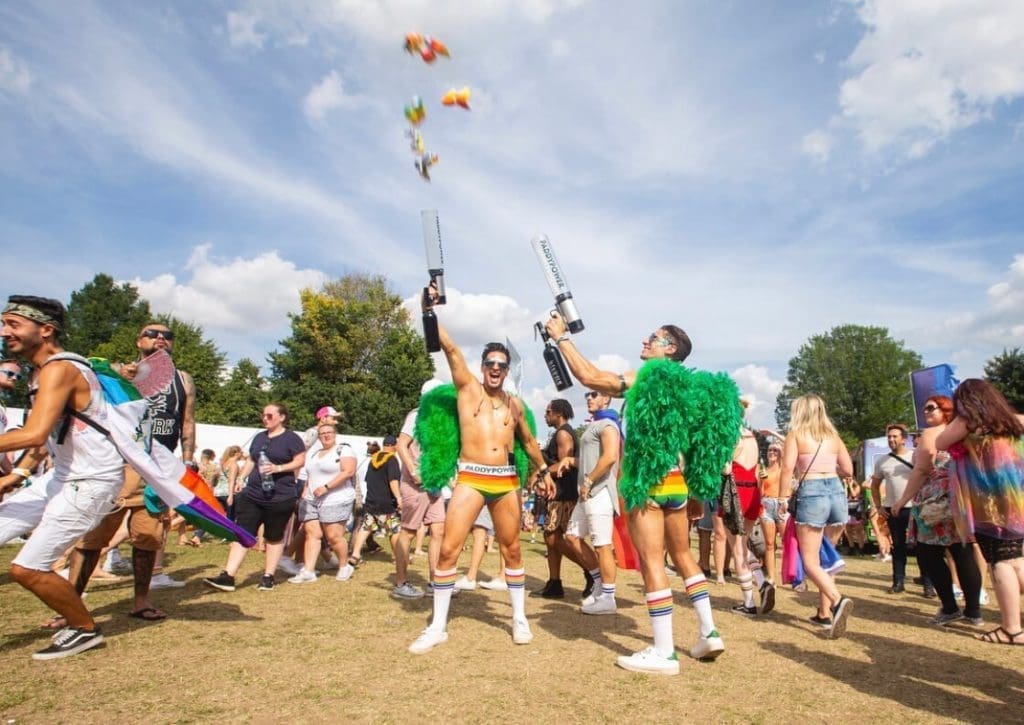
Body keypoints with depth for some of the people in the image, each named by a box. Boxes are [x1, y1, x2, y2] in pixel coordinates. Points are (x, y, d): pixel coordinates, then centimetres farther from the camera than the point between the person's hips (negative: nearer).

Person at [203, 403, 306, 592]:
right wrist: (242, 479, 8)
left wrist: (278, 468, -20)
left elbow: (300, 461, -9)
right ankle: (228, 576, -2)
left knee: (274, 537, 6)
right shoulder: (259, 437, 16)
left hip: (280, 497, -6)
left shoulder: (291, 438, -5)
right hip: (252, 494, 6)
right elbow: (251, 461, 22)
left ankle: (268, 576, 16)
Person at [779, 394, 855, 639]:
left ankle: (838, 600, -24)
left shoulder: (795, 434, -1)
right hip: (837, 491, 6)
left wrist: (783, 499, -6)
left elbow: (787, 468, -11)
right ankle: (825, 613, 20)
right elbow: (848, 469, 14)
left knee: (810, 561, -1)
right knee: (825, 556, 17)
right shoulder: (833, 435, 13)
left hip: (812, 493, -6)